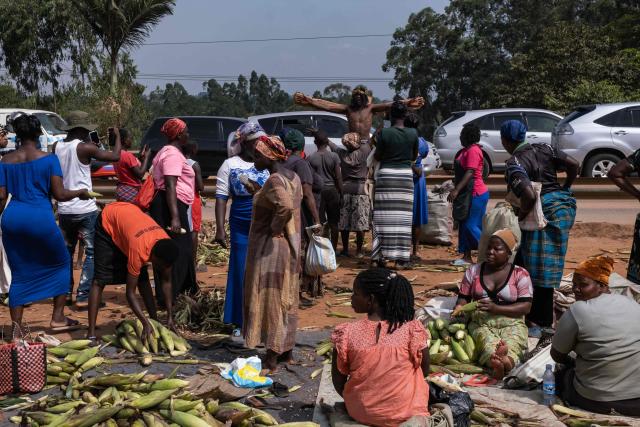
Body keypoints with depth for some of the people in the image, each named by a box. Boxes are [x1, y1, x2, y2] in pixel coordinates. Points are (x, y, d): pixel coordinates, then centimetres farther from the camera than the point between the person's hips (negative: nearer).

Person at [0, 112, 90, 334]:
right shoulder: (49, 159, -3)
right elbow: (59, 195, -6)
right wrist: (80, 192, 12)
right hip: (41, 218, -4)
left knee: (19, 274, 13)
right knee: (60, 263, 18)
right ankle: (58, 318, 16)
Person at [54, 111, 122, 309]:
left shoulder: (57, 147, 5)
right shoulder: (85, 148, -12)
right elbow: (115, 157, -9)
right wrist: (117, 135, 7)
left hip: (64, 209, 6)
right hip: (85, 209, -6)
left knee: (66, 251, 20)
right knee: (92, 253, 1)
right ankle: (83, 296, -3)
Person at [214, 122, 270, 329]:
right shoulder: (230, 165, 1)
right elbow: (221, 197, -2)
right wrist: (220, 229, -8)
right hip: (241, 226, -2)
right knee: (242, 272, 5)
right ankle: (242, 321, 17)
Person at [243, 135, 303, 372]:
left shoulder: (274, 180, -20)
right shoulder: (293, 177, 8)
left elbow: (286, 206, -37)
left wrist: (274, 228, -21)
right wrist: (259, 190, 15)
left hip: (271, 248, -9)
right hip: (290, 245, 10)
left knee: (270, 300, -1)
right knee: (286, 299, 17)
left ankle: (272, 357, 6)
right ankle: (287, 350, 27)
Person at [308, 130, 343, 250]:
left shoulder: (311, 158, -5)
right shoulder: (334, 156, -4)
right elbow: (338, 177, -3)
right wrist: (340, 192, 5)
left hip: (318, 191, -1)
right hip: (332, 190, 1)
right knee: (333, 223, 9)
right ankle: (334, 249, 13)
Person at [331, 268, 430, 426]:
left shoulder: (346, 333, -17)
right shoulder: (412, 330, -16)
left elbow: (338, 382, -6)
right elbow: (424, 372, -2)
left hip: (361, 413, 1)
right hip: (406, 413, -1)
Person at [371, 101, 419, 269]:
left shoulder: (384, 133, -7)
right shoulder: (413, 134, -1)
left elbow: (377, 157, 0)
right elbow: (414, 156, 11)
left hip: (386, 175, -1)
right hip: (405, 175, 1)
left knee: (385, 217, 4)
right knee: (403, 218, 4)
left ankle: (382, 255, 5)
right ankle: (401, 258, 5)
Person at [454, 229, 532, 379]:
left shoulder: (520, 274, 5)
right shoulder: (473, 271, 13)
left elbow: (526, 307, -5)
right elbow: (463, 298, 15)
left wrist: (495, 308, -18)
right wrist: (459, 309, -10)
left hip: (511, 323, 0)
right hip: (481, 323, 0)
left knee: (511, 346, -38)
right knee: (488, 343, -37)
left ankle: (508, 360, -70)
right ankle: (499, 362, -69)